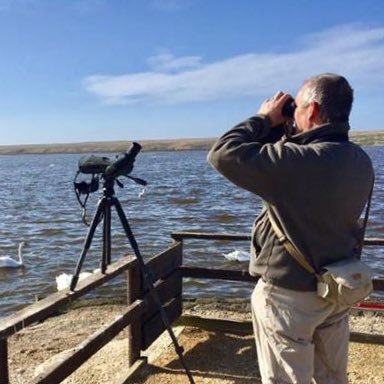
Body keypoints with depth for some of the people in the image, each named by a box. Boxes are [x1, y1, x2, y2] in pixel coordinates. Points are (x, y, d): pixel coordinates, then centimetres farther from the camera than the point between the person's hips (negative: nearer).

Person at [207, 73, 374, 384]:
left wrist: (264, 120, -12)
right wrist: (283, 134, 2)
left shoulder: (297, 160, -29)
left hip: (289, 295, -7)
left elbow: (223, 154, -26)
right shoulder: (362, 162, -2)